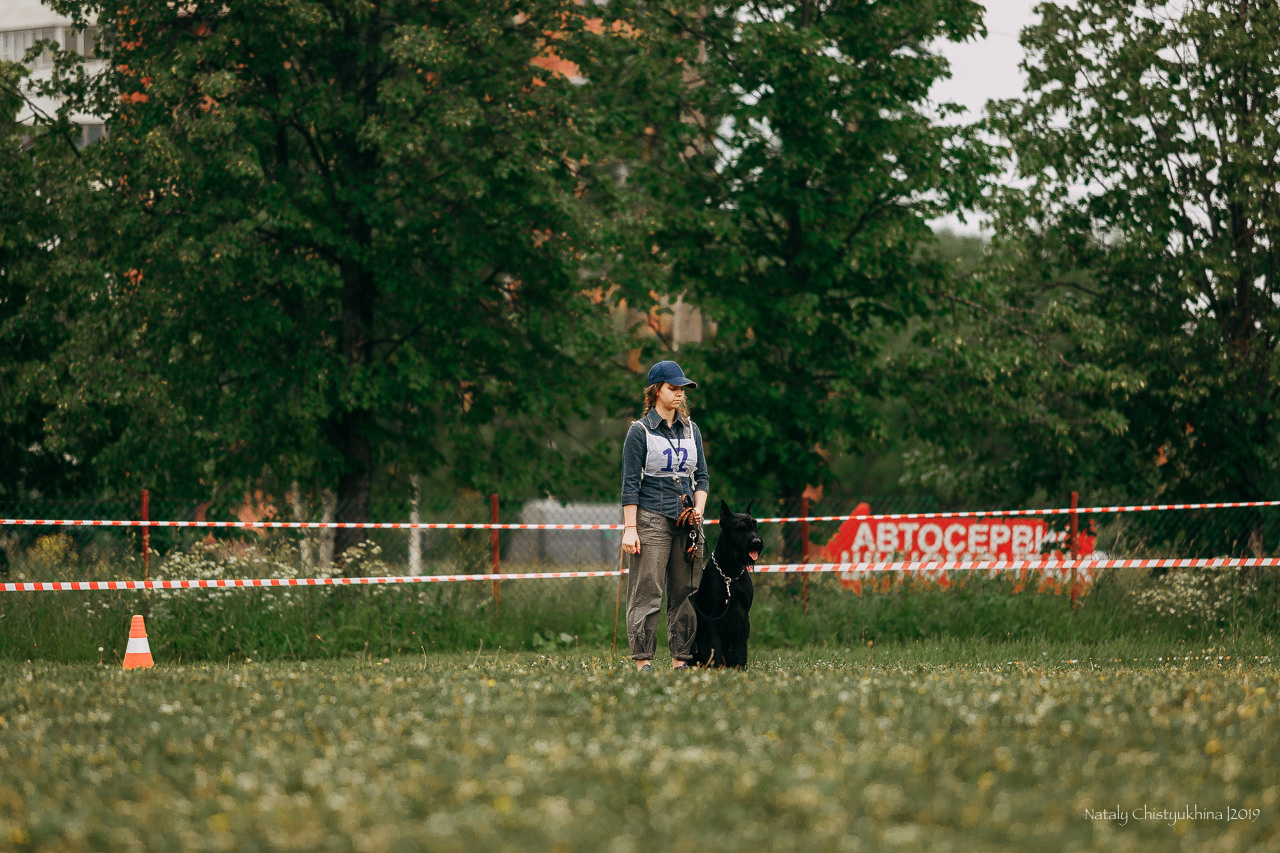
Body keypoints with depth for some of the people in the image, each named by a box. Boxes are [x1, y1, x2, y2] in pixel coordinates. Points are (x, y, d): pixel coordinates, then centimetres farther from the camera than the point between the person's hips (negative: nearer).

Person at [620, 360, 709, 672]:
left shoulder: (691, 430, 14)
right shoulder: (640, 431, -2)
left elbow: (702, 476, 18)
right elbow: (630, 483, -5)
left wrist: (698, 510, 0)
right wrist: (630, 528, -11)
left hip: (686, 520, 5)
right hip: (651, 518, -5)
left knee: (686, 592, 3)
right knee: (647, 592, -7)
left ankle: (681, 658, 8)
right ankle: (642, 660, -6)